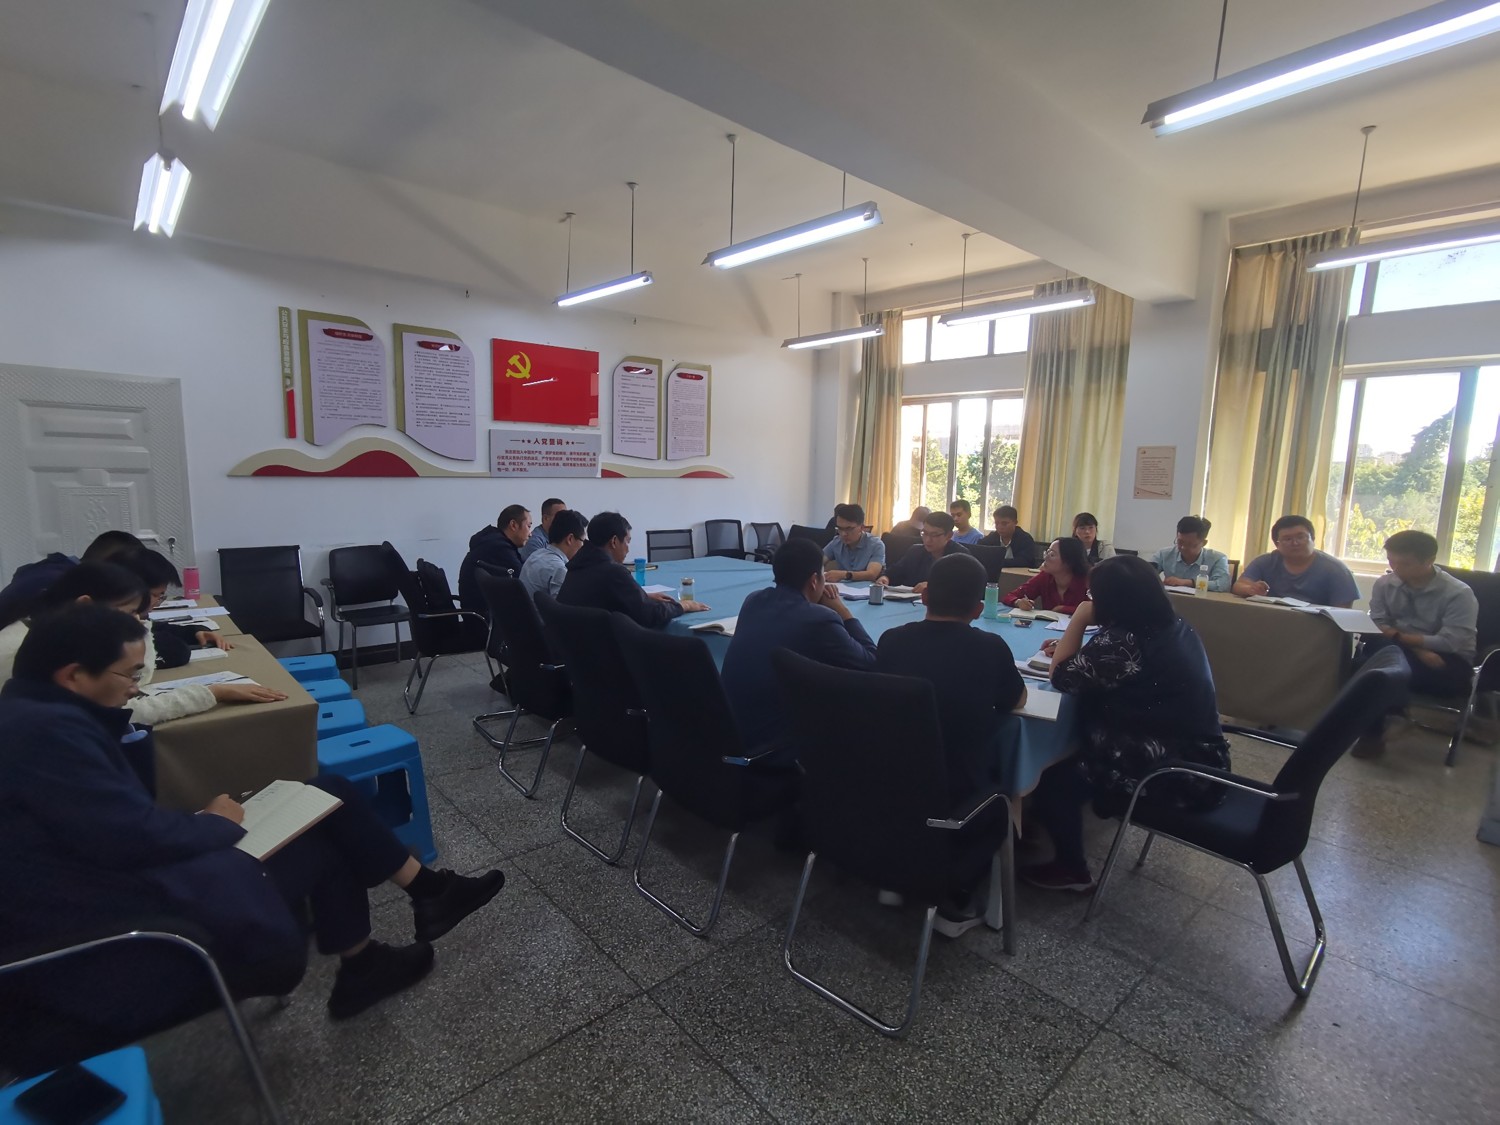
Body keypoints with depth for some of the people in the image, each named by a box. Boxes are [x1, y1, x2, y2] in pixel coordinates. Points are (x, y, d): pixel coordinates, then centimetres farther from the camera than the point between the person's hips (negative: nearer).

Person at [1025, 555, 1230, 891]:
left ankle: (1071, 870, 17)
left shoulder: (1123, 640, -25)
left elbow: (1063, 677, -12)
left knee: (1055, 775, 2)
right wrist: (1071, 647, 12)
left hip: (1175, 772, -9)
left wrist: (1078, 620, -6)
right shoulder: (1174, 627, 4)